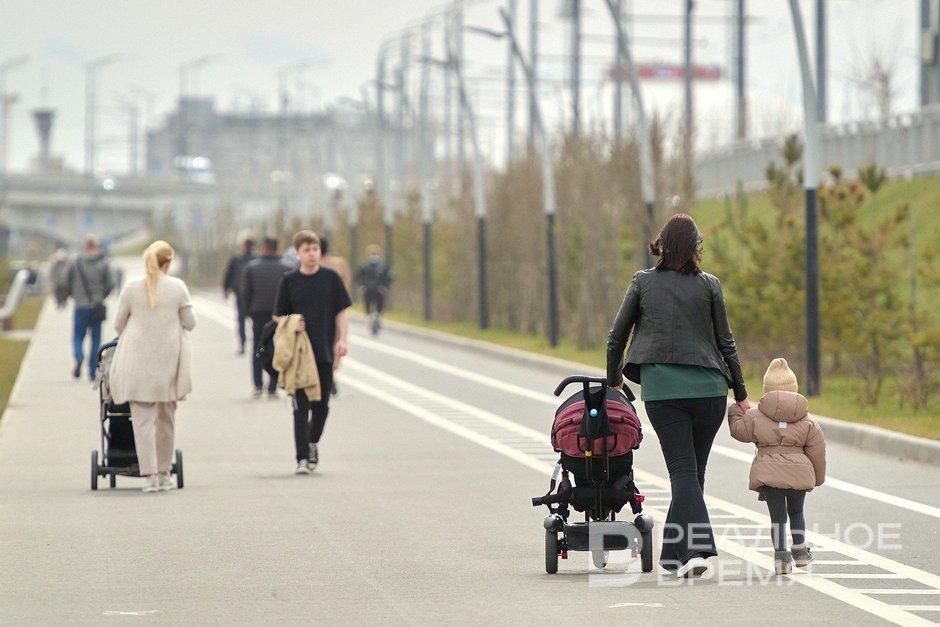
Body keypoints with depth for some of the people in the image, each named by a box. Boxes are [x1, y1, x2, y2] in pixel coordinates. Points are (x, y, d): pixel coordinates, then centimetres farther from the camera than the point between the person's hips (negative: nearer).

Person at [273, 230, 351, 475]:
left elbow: (342, 312, 7)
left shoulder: (331, 278, 3)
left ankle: (313, 443, 34)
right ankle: (302, 458, -3)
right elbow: (279, 316, 6)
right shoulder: (289, 281, 1)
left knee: (321, 404, 9)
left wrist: (341, 340, -5)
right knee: (301, 406, -5)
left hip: (326, 353, 2)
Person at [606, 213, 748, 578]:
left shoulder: (643, 283, 3)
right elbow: (725, 343, 6)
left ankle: (695, 549, -21)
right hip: (709, 387, 1)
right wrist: (741, 395, 14)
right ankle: (673, 554, 16)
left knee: (683, 470, -3)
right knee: (693, 471, 12)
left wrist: (614, 381, 24)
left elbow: (616, 337, 8)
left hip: (662, 389, -1)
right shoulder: (708, 286, 3)